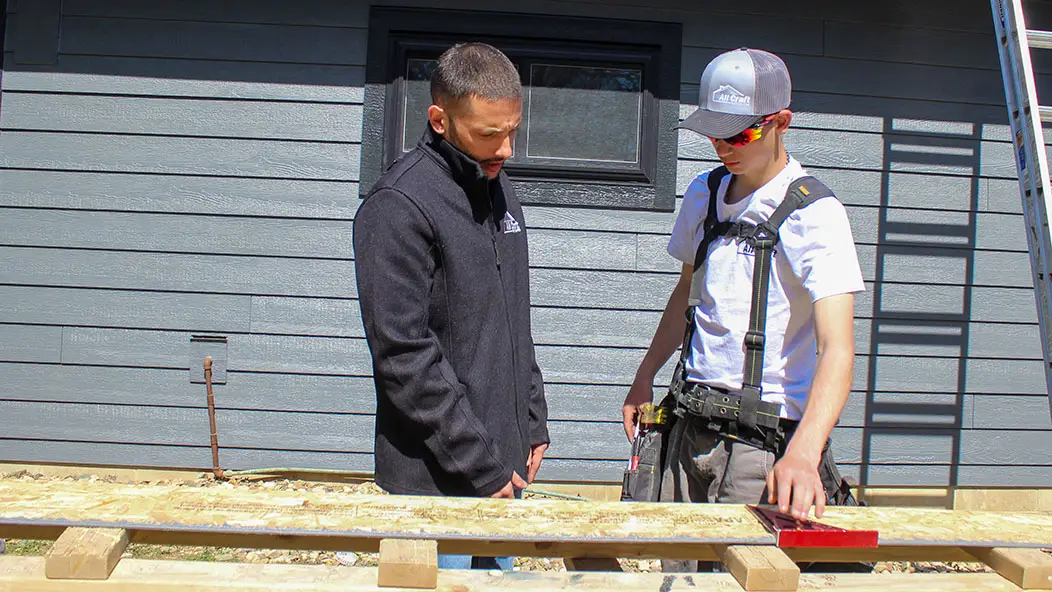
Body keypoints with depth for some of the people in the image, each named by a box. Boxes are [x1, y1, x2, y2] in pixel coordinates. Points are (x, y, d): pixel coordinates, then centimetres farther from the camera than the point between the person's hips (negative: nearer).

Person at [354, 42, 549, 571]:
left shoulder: (499, 190, 12)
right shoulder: (399, 206, -15)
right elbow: (404, 358, -19)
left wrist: (533, 422, 13)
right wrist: (481, 467, -16)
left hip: (505, 466, 8)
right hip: (438, 477, -8)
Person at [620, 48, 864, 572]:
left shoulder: (815, 214, -14)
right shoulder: (703, 194, 8)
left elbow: (837, 347, -24)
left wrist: (803, 453, -38)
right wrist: (646, 375, 24)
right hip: (692, 420, 6)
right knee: (672, 568, 9)